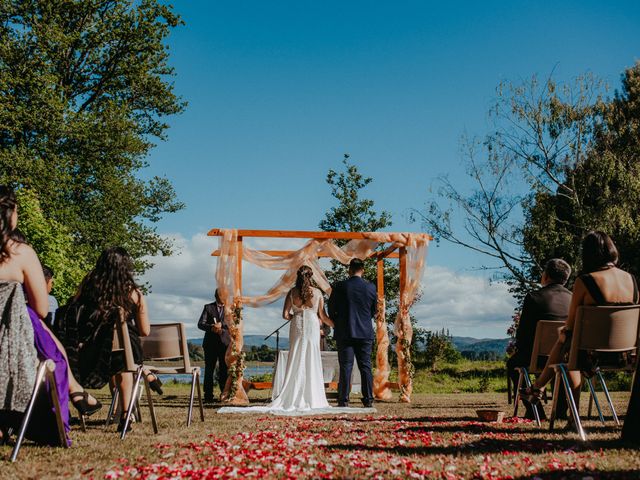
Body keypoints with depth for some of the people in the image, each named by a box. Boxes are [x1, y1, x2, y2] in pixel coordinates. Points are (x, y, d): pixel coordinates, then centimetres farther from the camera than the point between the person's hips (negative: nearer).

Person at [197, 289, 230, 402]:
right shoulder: (208, 307, 9)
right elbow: (200, 324, -1)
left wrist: (221, 325, -15)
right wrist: (211, 327, -18)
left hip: (225, 342, 1)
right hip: (211, 343, -1)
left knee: (224, 370, -1)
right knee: (209, 369, -1)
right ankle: (208, 395, 3)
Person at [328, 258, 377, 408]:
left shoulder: (340, 286, -7)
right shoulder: (371, 287, 0)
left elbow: (331, 310, 0)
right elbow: (374, 311, 9)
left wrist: (337, 323, 17)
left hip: (345, 333, -2)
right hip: (365, 332, 2)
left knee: (345, 367, 1)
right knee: (365, 366, 7)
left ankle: (343, 400, -1)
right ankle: (368, 399, 7)